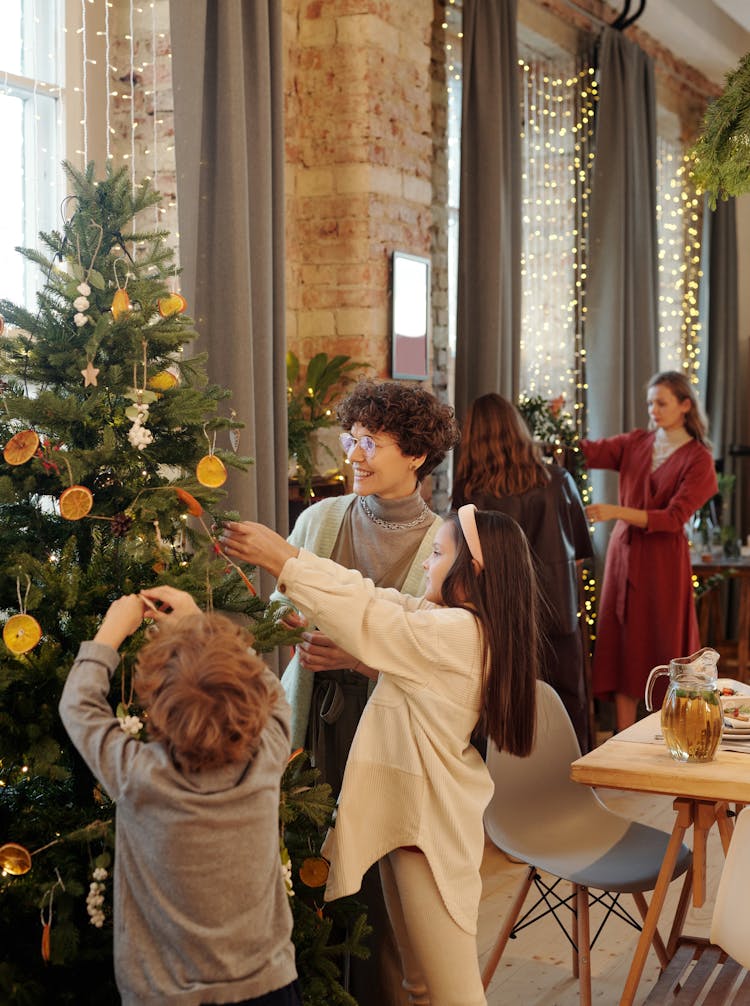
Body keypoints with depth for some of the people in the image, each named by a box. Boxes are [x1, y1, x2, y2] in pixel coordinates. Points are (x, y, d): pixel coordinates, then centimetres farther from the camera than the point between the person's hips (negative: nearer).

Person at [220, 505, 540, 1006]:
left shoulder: (457, 631, -20)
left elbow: (367, 619, -20)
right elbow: (374, 597, 9)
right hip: (408, 809, 10)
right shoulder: (445, 620, 9)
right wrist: (288, 554, 3)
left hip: (429, 821, -10)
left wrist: (284, 561, -16)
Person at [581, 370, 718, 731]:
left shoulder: (698, 459, -5)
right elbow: (587, 452, -1)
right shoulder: (635, 443, 10)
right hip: (623, 553, 4)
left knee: (662, 648, 0)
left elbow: (674, 518, -15)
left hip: (663, 560, -4)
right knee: (622, 648, 3)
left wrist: (617, 512, -24)